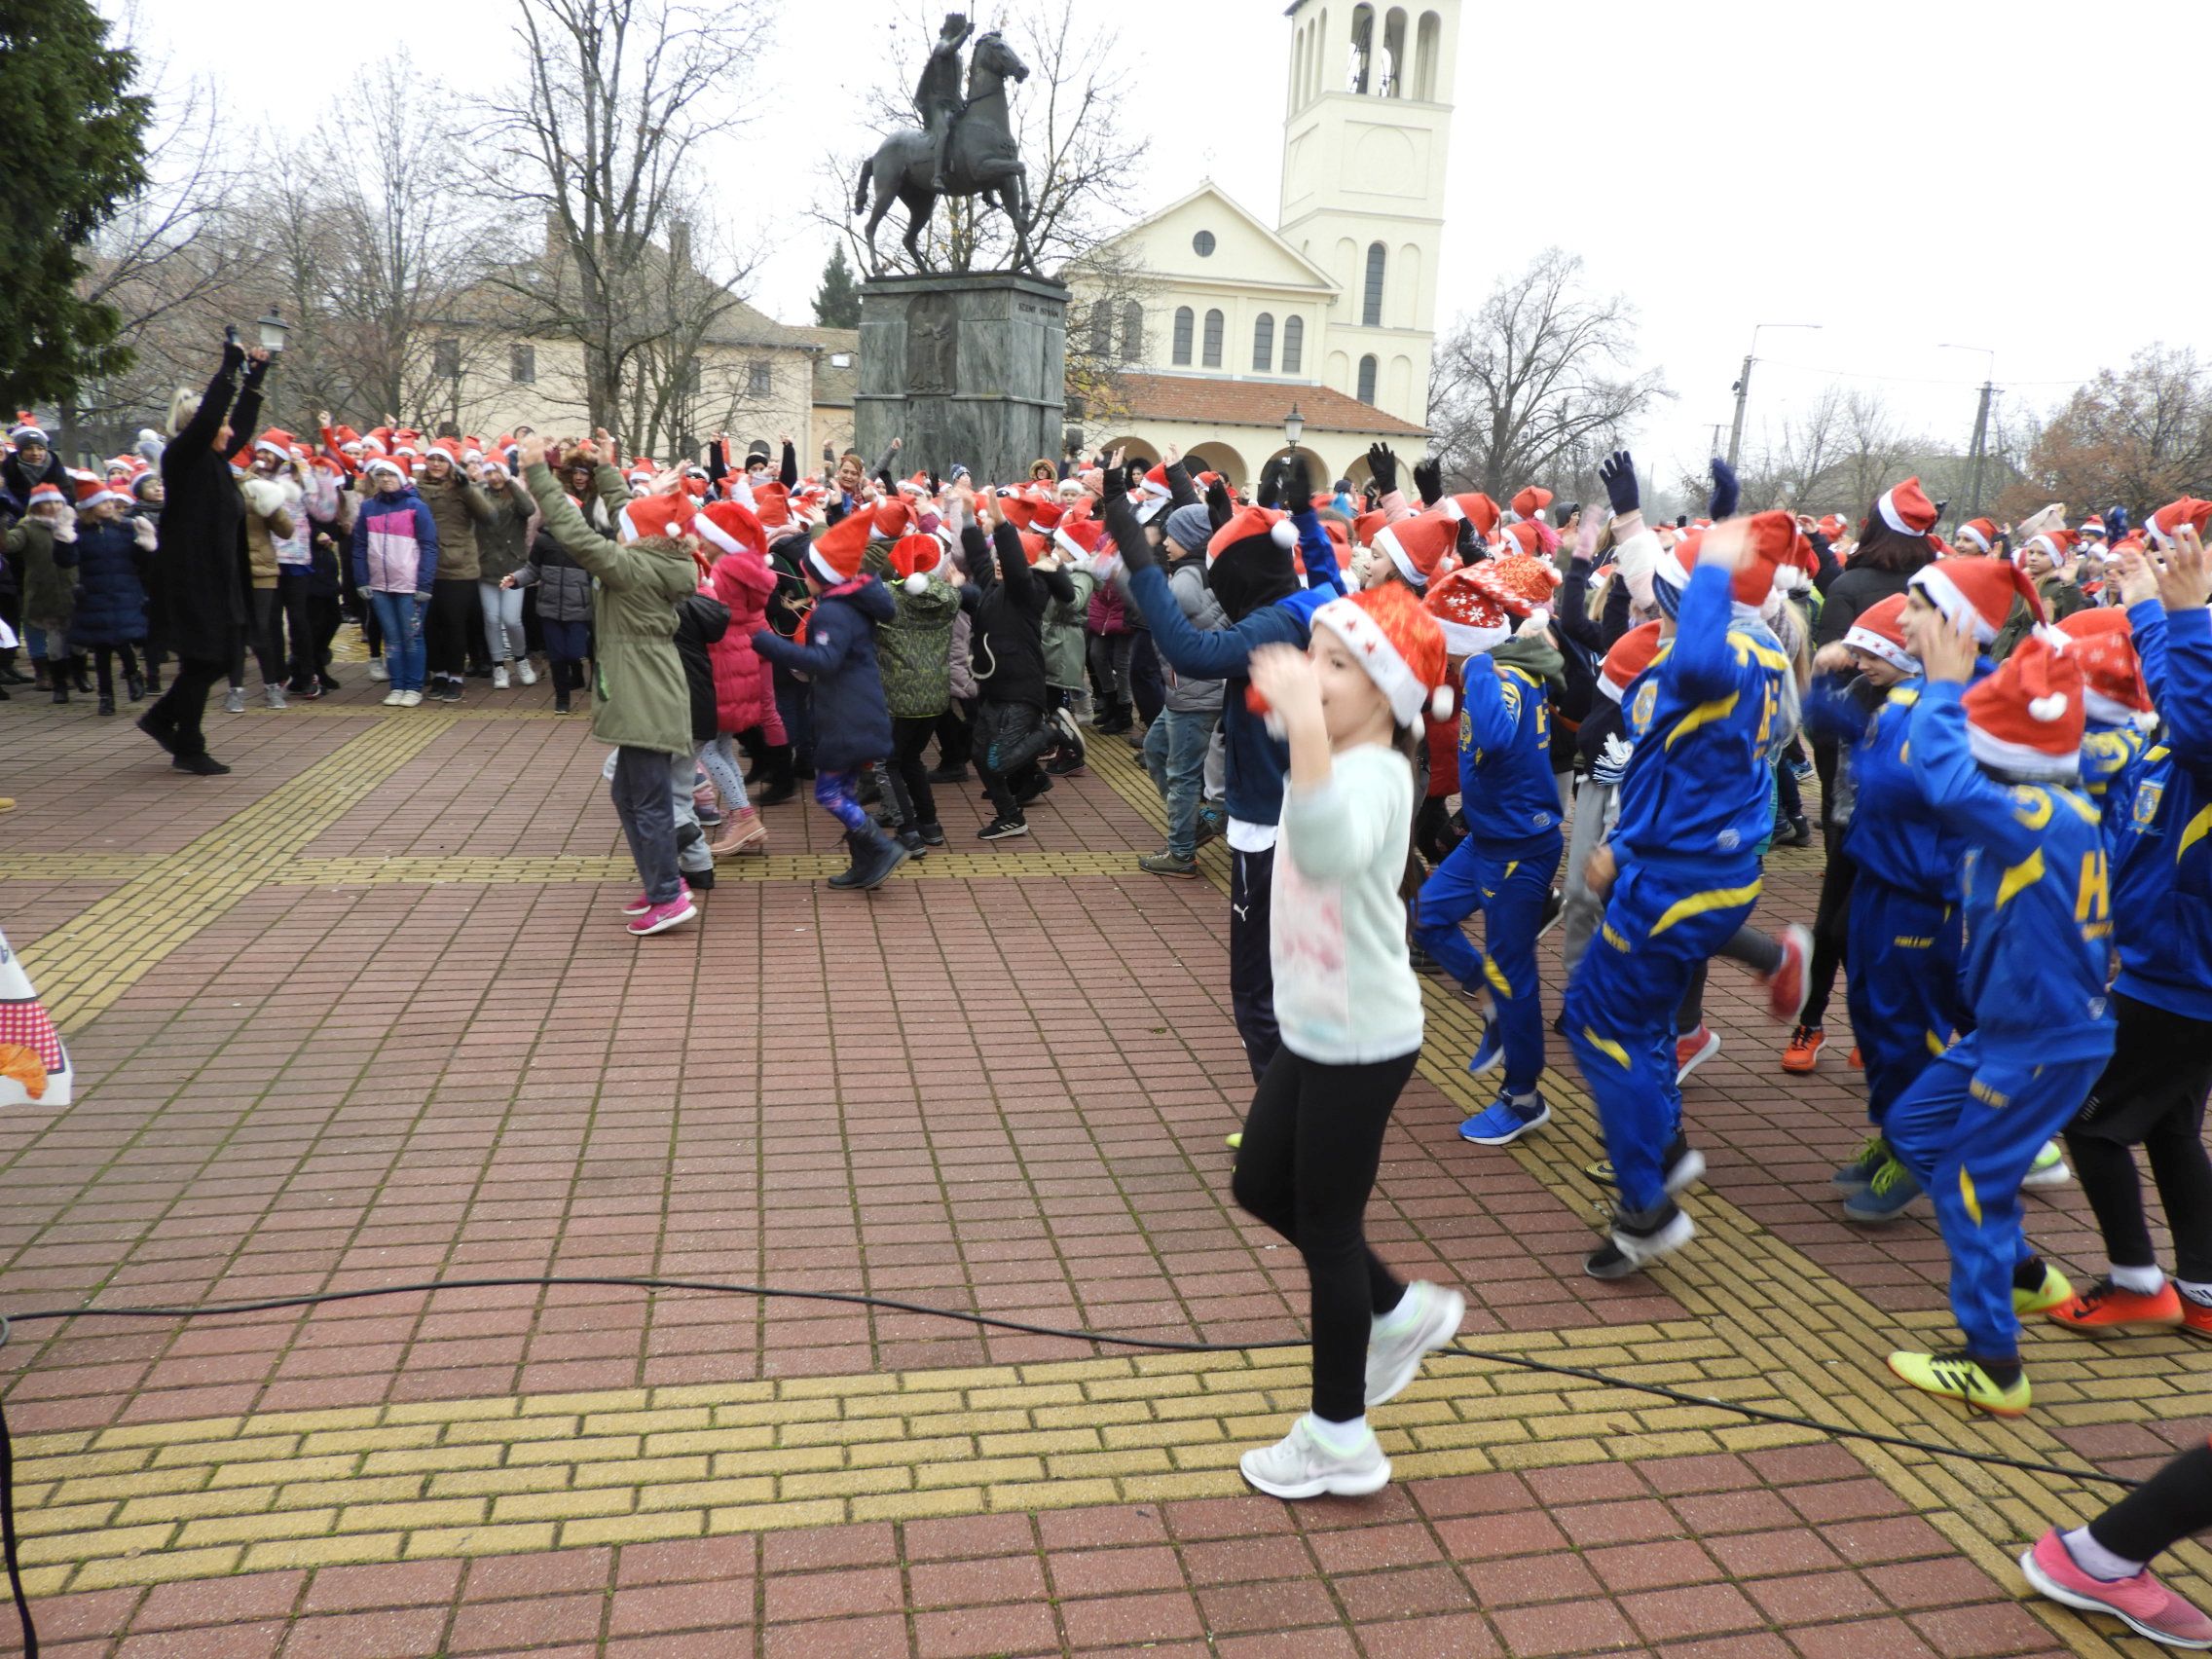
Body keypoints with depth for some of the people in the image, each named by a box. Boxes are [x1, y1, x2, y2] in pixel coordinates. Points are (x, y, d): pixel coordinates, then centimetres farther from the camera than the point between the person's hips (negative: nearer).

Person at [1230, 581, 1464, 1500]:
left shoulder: (1373, 772, -25)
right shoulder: (1337, 758, 4)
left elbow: (1329, 852, -52)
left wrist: (1303, 720, -54)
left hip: (1361, 1037, -10)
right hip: (1314, 1027, 10)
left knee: (1326, 1226, 5)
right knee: (1260, 1185, 21)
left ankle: (1339, 1439, 26)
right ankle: (1402, 1313, 40)